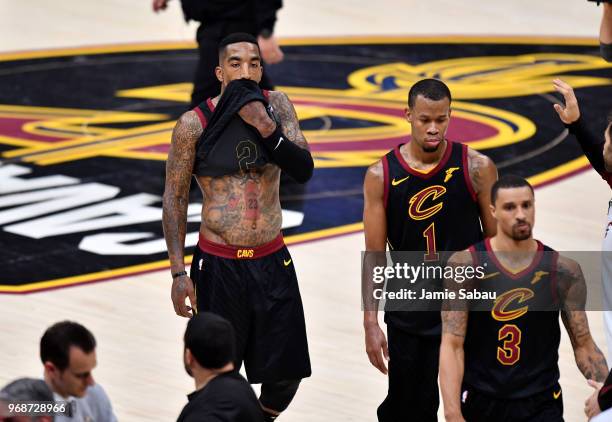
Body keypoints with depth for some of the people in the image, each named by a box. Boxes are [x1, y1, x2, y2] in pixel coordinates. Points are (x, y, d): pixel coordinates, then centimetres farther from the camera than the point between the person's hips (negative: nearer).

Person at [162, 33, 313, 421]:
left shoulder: (276, 106, 0)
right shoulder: (195, 124, -9)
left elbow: (304, 170, -7)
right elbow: (175, 197, -3)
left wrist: (266, 128, -22)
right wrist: (179, 272, -7)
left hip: (273, 261, 3)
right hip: (219, 266, -3)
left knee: (287, 374, 8)